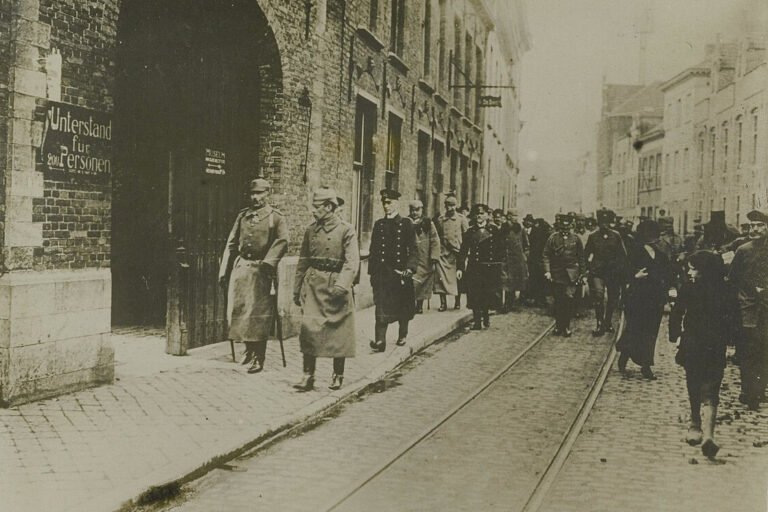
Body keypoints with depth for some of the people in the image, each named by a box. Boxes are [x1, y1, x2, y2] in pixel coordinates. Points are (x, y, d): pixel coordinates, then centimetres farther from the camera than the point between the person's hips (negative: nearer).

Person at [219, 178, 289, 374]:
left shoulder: (276, 217, -1)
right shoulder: (242, 215, 13)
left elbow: (282, 242, -15)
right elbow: (231, 244, 14)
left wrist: (267, 263, -26)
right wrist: (224, 271, 9)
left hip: (261, 271, -5)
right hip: (240, 268, 5)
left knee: (259, 315, -3)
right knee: (238, 311, 8)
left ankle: (259, 359, 4)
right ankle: (249, 349, 28)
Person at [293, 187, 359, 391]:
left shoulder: (346, 230, -6)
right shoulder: (310, 230, 9)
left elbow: (352, 262, -14)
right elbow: (303, 261, 15)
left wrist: (341, 285, -25)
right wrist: (297, 289, 14)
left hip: (336, 284, -3)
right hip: (313, 285, 3)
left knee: (338, 332, 4)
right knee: (308, 328, -8)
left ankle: (338, 375, 19)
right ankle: (308, 375, -3)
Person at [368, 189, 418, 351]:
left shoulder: (406, 224, 1)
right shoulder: (378, 224, 9)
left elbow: (413, 249, -2)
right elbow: (373, 250, 11)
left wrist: (409, 268, -14)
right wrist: (372, 272, 6)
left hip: (401, 271, -1)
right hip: (382, 272, 1)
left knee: (403, 306, 11)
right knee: (381, 306, -10)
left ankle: (402, 335, 30)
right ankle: (380, 341, -15)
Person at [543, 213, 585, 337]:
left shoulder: (575, 239, 4)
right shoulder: (553, 238, 0)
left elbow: (581, 257, 9)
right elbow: (546, 255, 0)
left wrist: (581, 273, 8)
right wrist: (547, 271, -8)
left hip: (571, 274, 0)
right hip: (557, 273, 0)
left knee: (569, 299, -5)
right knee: (558, 301, 6)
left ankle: (566, 327, 3)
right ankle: (558, 326, 16)